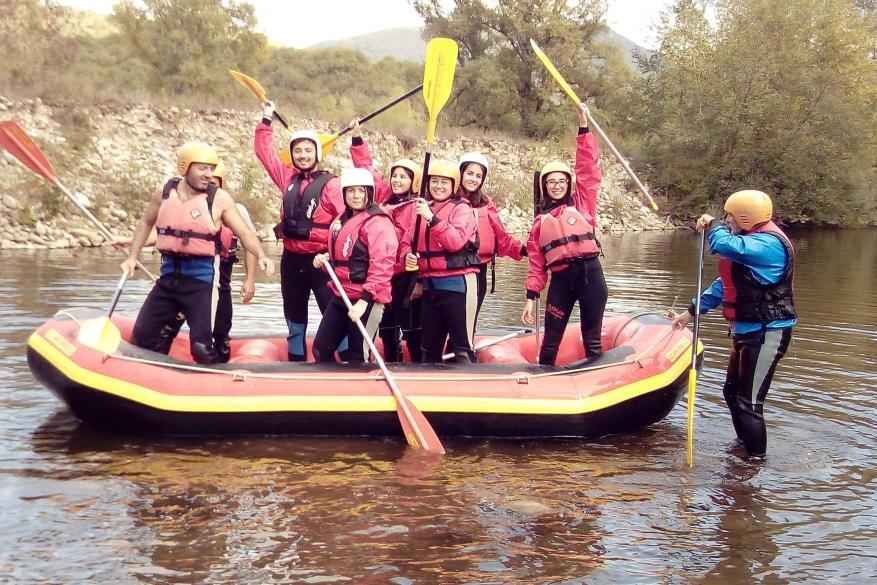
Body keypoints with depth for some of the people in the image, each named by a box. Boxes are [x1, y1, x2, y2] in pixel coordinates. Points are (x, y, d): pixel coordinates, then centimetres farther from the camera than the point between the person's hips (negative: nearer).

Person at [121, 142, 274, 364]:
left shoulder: (220, 199, -6)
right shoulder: (164, 193, 5)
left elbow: (244, 232, -7)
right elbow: (146, 223, 21)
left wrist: (261, 256, -24)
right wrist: (132, 257, 19)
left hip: (201, 280, -4)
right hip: (169, 275, 5)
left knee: (202, 347, -7)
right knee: (141, 337, 10)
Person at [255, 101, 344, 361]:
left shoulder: (330, 183, -8)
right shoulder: (288, 178, 9)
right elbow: (264, 152, 18)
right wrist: (266, 120, 16)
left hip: (320, 260, -6)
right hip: (291, 260, 6)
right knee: (295, 321, 15)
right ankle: (296, 362, 26)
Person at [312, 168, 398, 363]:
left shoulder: (378, 222, -12)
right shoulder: (341, 221, 15)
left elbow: (382, 265, -20)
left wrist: (364, 300, -25)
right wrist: (325, 260, 6)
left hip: (366, 299, -8)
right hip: (341, 295, 8)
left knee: (357, 358, -1)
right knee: (321, 348, 9)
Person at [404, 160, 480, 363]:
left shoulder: (462, 208, -4)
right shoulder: (423, 209, 14)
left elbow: (456, 241, -20)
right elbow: (408, 241, 18)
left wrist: (432, 218, -26)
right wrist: (408, 255, -4)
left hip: (457, 283, -6)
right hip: (430, 285, 7)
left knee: (462, 347, -6)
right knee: (430, 347, 16)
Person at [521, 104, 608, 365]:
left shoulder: (582, 203, 10)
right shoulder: (540, 220, 14)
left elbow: (588, 170, 0)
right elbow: (537, 262, 11)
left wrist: (583, 127, -4)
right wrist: (531, 296, 2)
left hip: (590, 274, -2)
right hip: (560, 280, 2)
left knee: (592, 340, 4)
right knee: (550, 341, 2)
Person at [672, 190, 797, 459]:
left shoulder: (768, 244, -21)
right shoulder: (750, 241, 14)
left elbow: (725, 244, -38)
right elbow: (725, 283, 22)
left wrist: (713, 224, -15)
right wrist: (692, 311, 21)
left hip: (766, 333, -11)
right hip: (747, 330, 11)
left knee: (748, 403, -7)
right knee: (733, 393, 21)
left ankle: (756, 461, 5)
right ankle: (745, 447, 37)